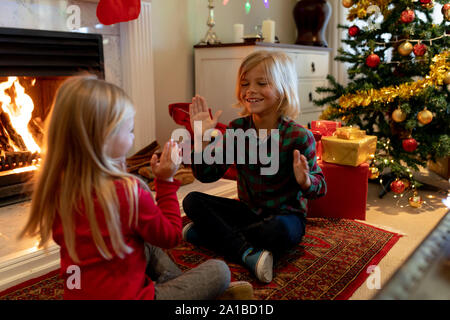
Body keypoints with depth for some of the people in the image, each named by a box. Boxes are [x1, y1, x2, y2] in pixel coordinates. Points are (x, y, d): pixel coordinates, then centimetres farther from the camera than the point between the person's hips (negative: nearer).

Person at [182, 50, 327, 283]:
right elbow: (207, 174, -5)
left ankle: (210, 232, -15)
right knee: (192, 201, -11)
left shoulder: (299, 137, -17)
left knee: (279, 231, -38)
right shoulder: (236, 129, -5)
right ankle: (248, 253, -25)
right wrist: (203, 137, -18)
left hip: (285, 214, -4)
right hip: (248, 210, 5)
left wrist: (305, 181, -35)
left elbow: (320, 187, -11)